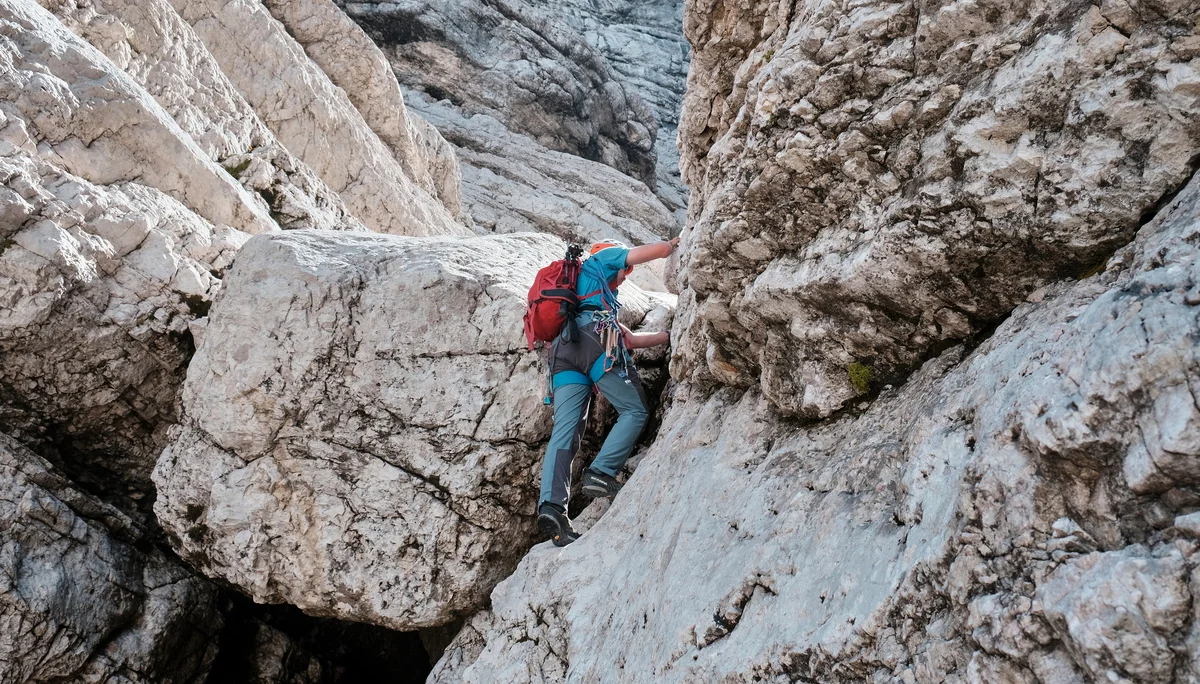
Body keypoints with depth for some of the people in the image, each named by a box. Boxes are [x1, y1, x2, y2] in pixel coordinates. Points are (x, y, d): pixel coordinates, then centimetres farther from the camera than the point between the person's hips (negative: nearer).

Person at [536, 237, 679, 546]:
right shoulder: (601, 259, 26)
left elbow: (630, 339, 39)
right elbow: (657, 250, 17)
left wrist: (670, 335, 41)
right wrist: (674, 244, 39)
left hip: (563, 349, 7)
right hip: (597, 340, -7)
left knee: (565, 431, -8)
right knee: (635, 410, 2)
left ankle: (551, 506, -25)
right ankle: (601, 473, -17)